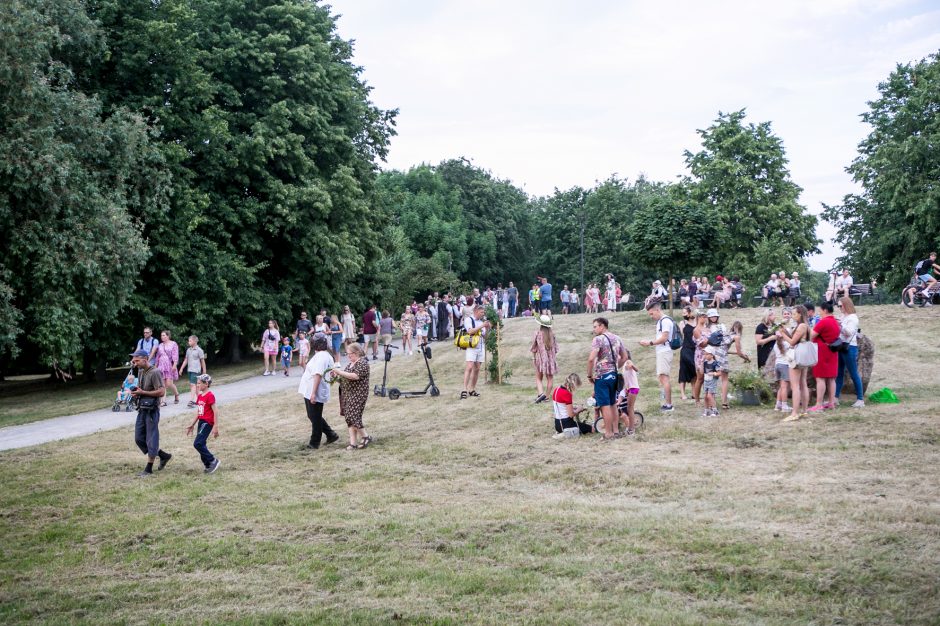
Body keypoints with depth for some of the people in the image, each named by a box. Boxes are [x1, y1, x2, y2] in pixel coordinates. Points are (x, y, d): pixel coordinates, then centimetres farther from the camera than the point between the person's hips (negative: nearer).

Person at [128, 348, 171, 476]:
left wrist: (142, 392, -19)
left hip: (151, 409, -9)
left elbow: (161, 392, -21)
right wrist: (136, 392, 3)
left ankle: (148, 469, 6)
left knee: (151, 439, -1)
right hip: (142, 409, 9)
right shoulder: (140, 372, 12)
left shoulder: (155, 372, -15)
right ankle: (164, 456, 24)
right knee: (139, 438, 11)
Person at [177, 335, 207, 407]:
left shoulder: (199, 350, -7)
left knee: (193, 385, -14)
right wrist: (181, 369, 13)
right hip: (189, 370, 7)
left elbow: (202, 361, -3)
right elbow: (186, 360, 17)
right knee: (195, 385, 12)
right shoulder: (188, 350, 11)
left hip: (196, 370, -7)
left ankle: (191, 401, -21)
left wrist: (204, 371, -1)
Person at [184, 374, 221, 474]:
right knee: (201, 444, 9)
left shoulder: (210, 396, -14)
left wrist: (216, 427, -19)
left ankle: (213, 461, -5)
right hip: (201, 422, 9)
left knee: (197, 444, -14)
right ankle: (208, 465, 17)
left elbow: (215, 411, -16)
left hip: (207, 423, -9)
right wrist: (192, 425, 19)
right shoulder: (199, 396, 12)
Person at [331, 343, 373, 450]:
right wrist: (338, 371, 1)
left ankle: (366, 437, 4)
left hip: (357, 394, -9)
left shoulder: (363, 363, -14)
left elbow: (355, 376, -25)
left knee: (353, 416, -11)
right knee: (348, 417, 7)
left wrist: (340, 372, -23)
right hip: (347, 394, 9)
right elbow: (346, 373, 22)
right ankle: (353, 442, 9)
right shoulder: (351, 362, 14)